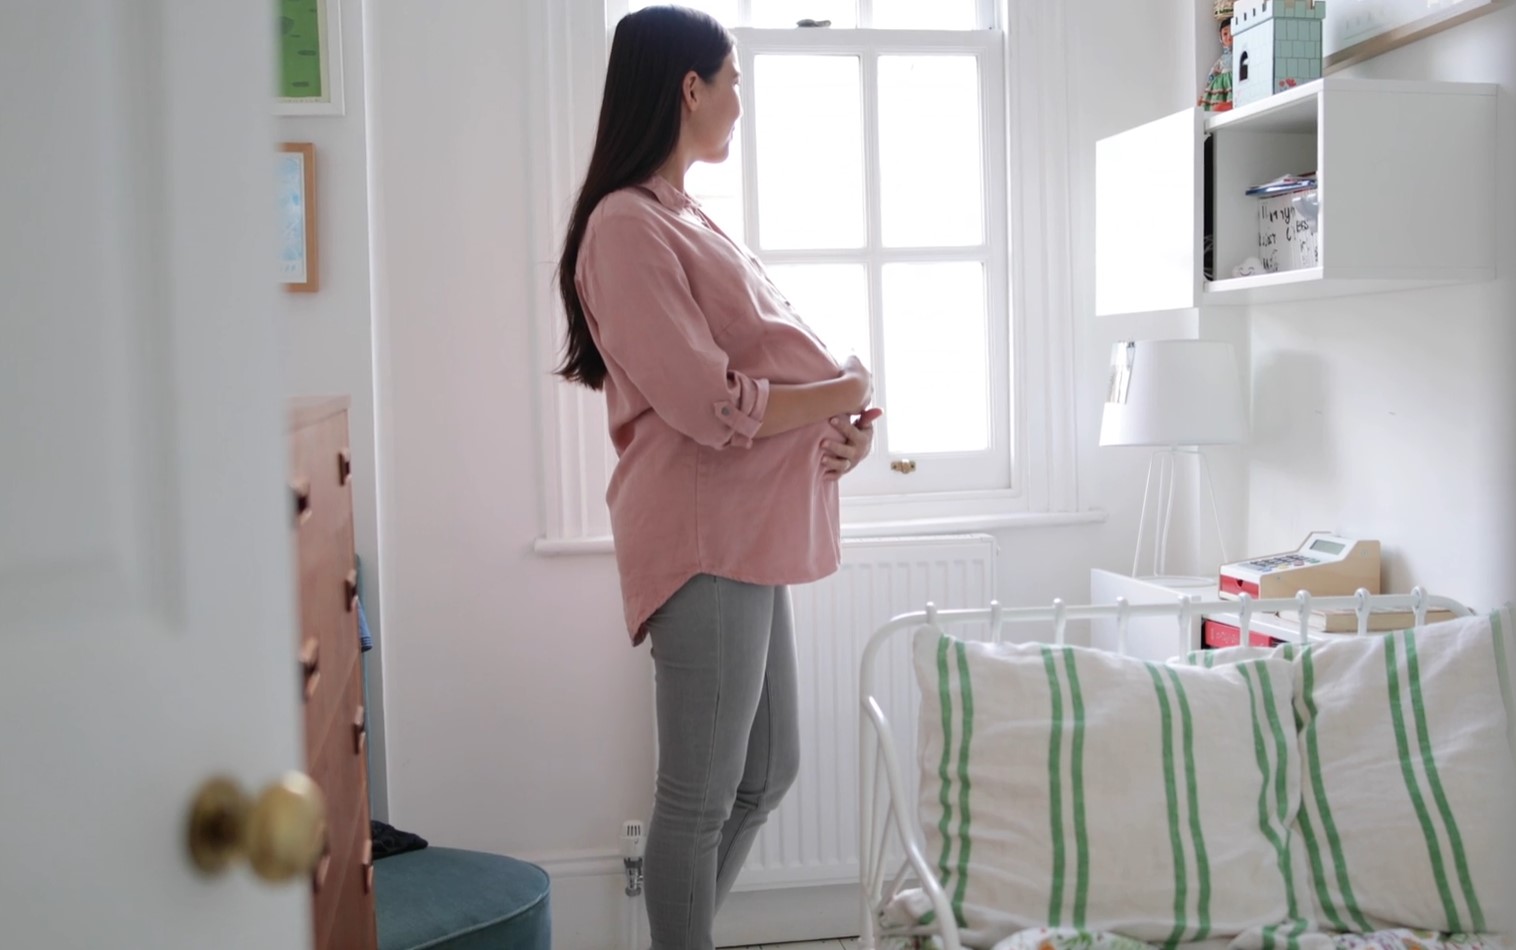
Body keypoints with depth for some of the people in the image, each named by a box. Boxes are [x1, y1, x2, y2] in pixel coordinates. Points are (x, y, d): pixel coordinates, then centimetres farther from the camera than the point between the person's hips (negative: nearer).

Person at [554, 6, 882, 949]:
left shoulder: (685, 218, 17)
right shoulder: (627, 227, -14)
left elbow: (770, 357, 18)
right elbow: (711, 405, -21)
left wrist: (849, 417, -2)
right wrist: (850, 391, -7)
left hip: (749, 534, 10)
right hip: (703, 540, -10)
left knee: (769, 772, 18)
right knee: (703, 795, 2)